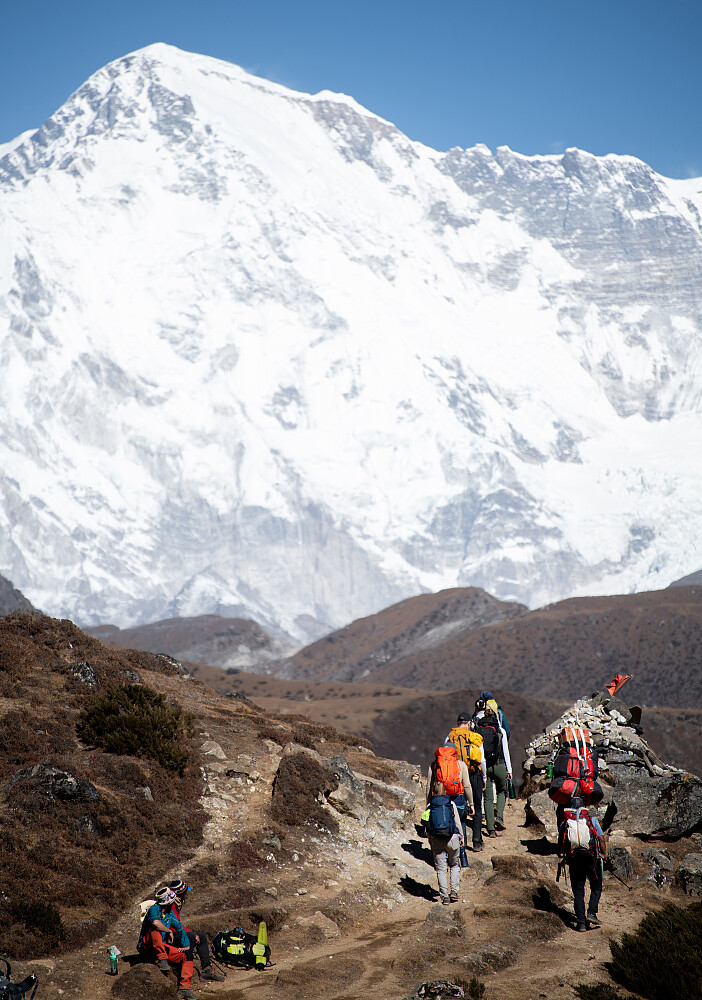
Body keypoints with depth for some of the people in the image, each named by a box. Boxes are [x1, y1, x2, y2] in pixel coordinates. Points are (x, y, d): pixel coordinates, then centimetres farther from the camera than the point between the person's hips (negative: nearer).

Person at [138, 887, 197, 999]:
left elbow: (180, 927, 9)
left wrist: (186, 945, -2)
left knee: (187, 956, -8)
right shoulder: (154, 909, -17)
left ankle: (184, 989, -11)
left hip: (161, 947, 7)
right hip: (146, 947, -7)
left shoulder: (170, 912, 8)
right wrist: (169, 932, -24)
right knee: (155, 930, -36)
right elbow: (156, 923, -39)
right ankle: (161, 960, -34)